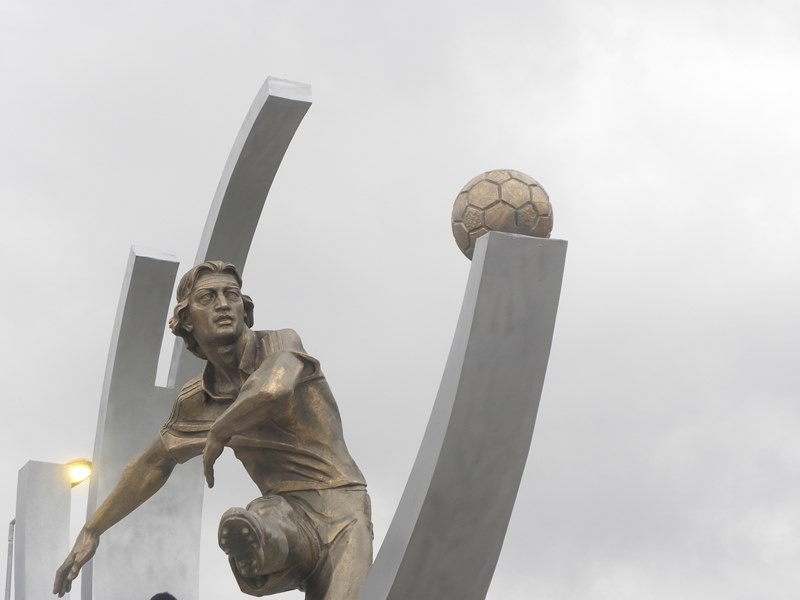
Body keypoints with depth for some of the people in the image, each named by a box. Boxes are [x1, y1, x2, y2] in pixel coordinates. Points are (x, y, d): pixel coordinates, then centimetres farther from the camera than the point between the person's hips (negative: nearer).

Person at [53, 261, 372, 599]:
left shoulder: (282, 345, -5)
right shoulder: (196, 401, 10)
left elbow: (272, 390, -30)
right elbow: (152, 465, 26)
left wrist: (217, 437, -12)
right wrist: (91, 530, 29)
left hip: (341, 512, 0)